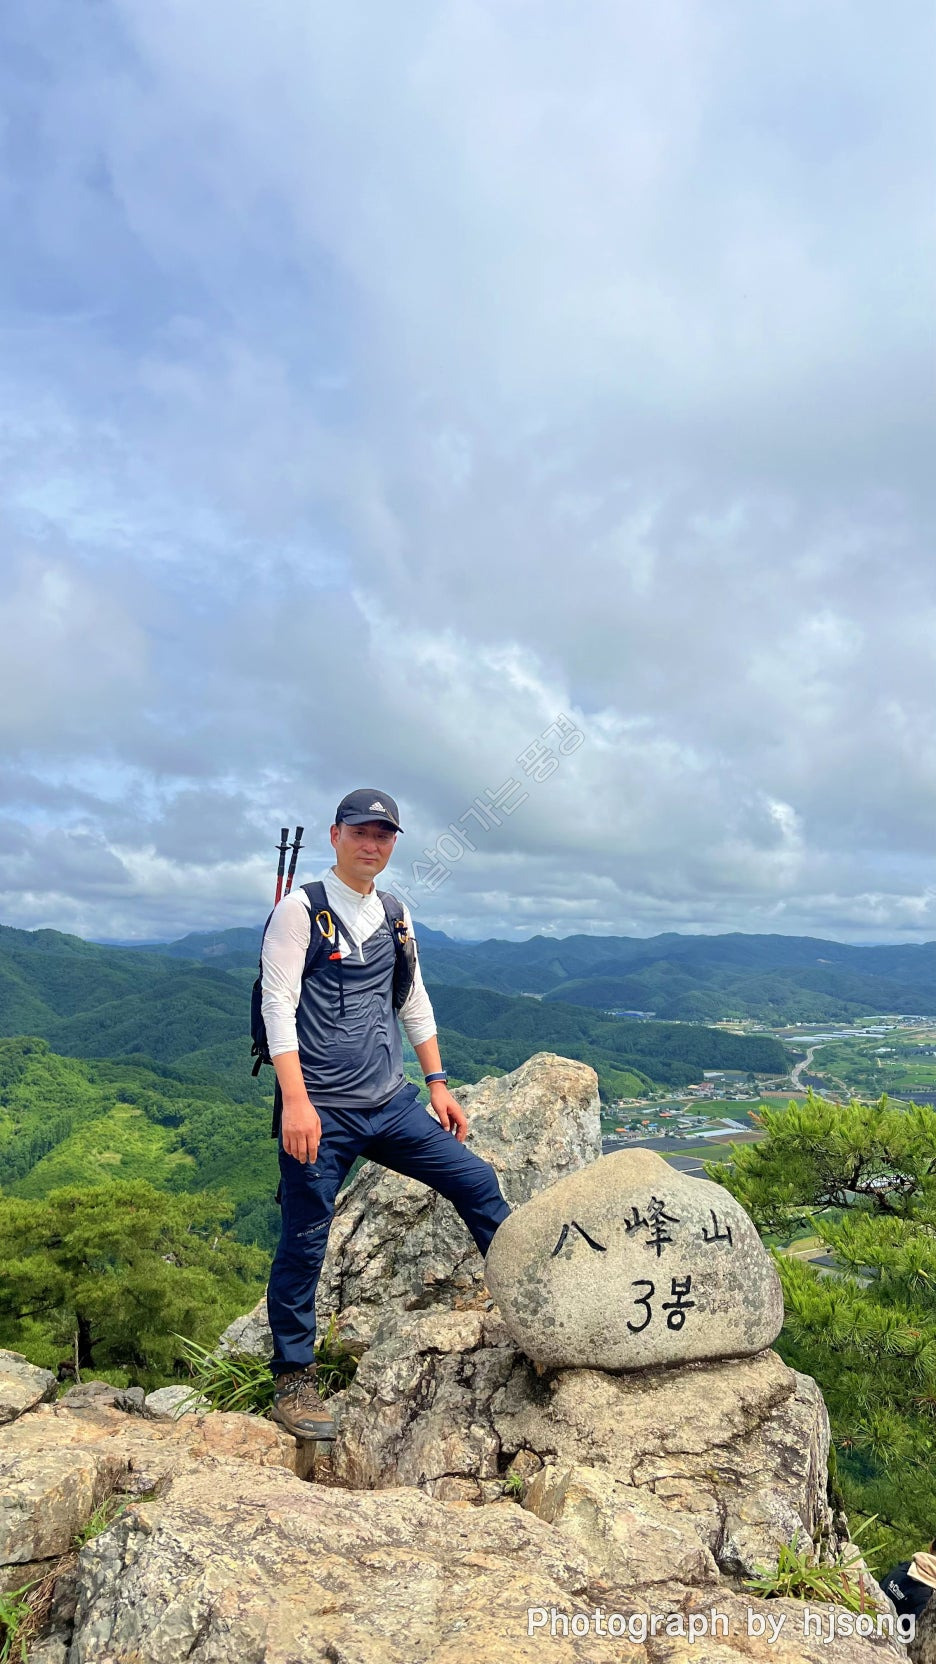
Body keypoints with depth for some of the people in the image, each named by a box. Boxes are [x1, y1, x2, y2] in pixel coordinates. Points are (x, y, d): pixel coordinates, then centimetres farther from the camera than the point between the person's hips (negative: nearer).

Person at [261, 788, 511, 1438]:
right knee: (305, 1242, 2)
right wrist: (296, 1102, -19)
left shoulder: (396, 915, 11)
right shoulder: (301, 910, -6)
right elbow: (278, 1006, -12)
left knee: (478, 1181, 4)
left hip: (392, 1104, 6)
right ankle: (293, 1383, 21)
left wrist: (438, 1082, 14)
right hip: (322, 1113, -5)